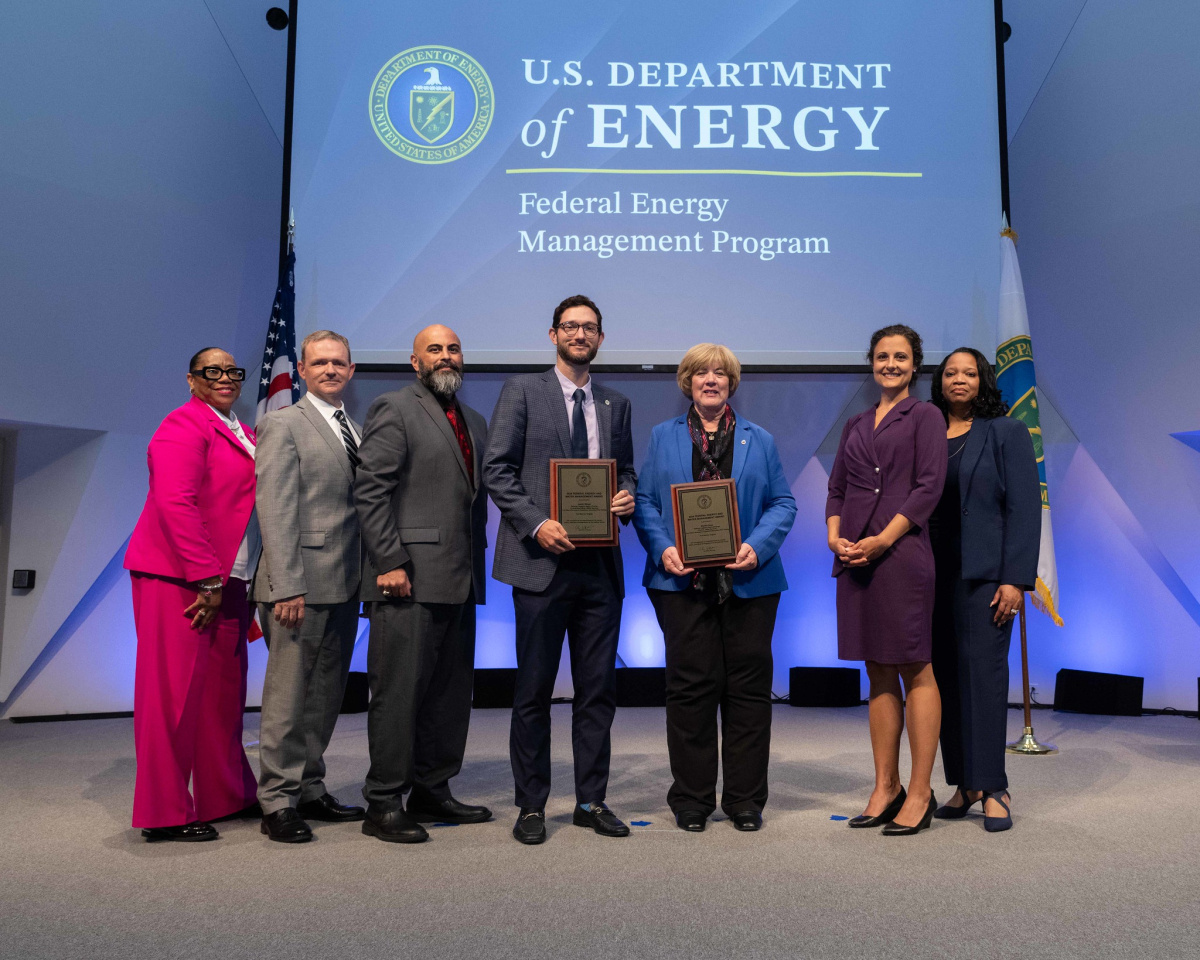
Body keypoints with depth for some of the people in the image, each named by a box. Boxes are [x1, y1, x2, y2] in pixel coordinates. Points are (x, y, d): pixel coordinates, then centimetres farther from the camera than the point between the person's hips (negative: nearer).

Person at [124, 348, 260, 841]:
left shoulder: (241, 434, 19)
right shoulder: (184, 425, -8)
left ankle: (226, 796, 25)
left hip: (224, 582, 9)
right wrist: (206, 579, -19)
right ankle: (164, 813, 8)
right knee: (176, 691, -3)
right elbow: (175, 504, -18)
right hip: (180, 579, -8)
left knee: (223, 691, 13)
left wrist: (237, 584, 13)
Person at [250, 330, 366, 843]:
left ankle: (310, 790, 25)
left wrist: (368, 574, 5)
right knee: (288, 696, 0)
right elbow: (275, 509, -11)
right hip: (301, 584, -7)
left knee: (325, 694, 13)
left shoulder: (357, 430, 18)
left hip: (344, 584, 7)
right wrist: (287, 585, -18)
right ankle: (278, 803, 11)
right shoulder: (283, 424, -3)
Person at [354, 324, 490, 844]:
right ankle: (383, 804, 8)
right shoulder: (394, 410, -3)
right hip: (409, 582, -8)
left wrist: (476, 562, 14)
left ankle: (432, 792, 25)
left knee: (451, 692, 12)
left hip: (459, 581, 8)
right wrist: (390, 563, -16)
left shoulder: (473, 421, 20)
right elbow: (370, 490, -10)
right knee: (399, 691, -3)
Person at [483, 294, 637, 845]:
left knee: (598, 689, 9)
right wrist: (536, 524, -14)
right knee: (534, 690, 4)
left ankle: (591, 801, 21)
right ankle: (531, 806, 16)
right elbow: (497, 468, -4)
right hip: (542, 559, -4)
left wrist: (626, 497, -4)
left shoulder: (615, 405, 16)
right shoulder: (522, 391, 3)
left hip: (600, 565, 4)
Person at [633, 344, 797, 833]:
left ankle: (745, 799, 17)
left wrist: (757, 547, -10)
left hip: (748, 582, 1)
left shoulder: (760, 440, 13)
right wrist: (662, 549, -11)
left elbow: (782, 504, 7)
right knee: (690, 687, 1)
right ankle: (692, 799, 15)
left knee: (748, 688, 4)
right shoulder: (662, 437, 12)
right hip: (683, 581, -1)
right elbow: (644, 501, 6)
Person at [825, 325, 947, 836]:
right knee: (878, 674, 10)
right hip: (855, 559, 6)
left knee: (914, 670, -1)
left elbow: (929, 486, -8)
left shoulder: (924, 416, 3)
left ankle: (919, 793, 7)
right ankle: (885, 788, 18)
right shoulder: (856, 425, 19)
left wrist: (883, 539, -15)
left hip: (901, 555, -5)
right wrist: (835, 536, -3)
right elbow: (836, 488, 15)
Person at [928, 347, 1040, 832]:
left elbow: (1025, 509, -4)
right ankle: (963, 784, 15)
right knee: (946, 675, 6)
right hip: (933, 573, 4)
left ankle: (991, 787, 2)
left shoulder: (1006, 433, 3)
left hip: (983, 573, -4)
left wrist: (1016, 579, -12)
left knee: (983, 670, -7)